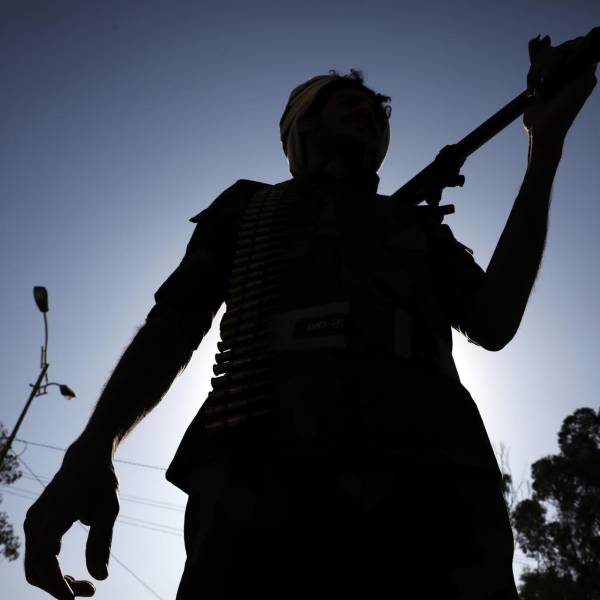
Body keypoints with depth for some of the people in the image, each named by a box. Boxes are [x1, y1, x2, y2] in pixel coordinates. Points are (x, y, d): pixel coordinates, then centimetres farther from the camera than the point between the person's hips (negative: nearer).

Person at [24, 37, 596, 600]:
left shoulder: (417, 224, 29)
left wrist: (545, 144, 11)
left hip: (433, 480, 2)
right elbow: (172, 327, 15)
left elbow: (494, 325, 12)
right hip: (267, 476, -1)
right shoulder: (250, 206, 25)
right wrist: (92, 450, -2)